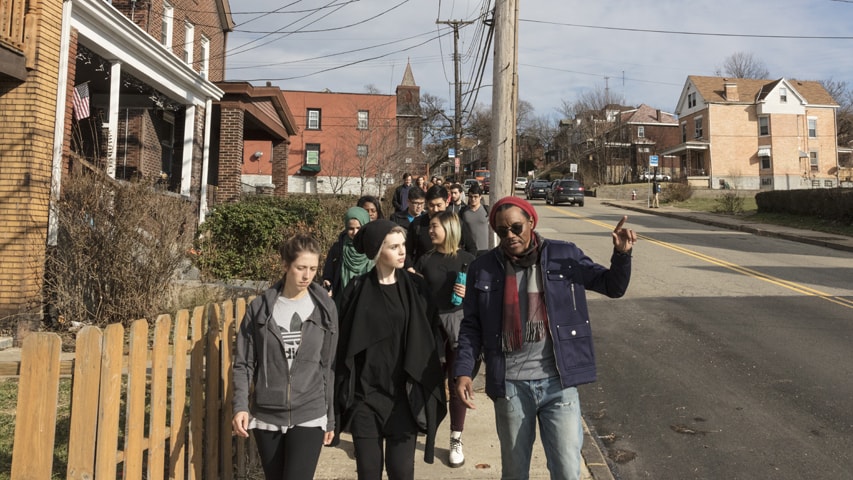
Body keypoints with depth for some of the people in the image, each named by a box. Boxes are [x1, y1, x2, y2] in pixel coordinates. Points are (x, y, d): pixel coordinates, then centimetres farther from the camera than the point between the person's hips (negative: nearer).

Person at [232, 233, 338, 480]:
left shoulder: (325, 309, -1)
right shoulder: (259, 308, -2)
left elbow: (329, 366, 4)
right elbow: (243, 364, 1)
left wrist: (330, 418, 7)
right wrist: (240, 406, -13)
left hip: (309, 417, -1)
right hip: (266, 417, 1)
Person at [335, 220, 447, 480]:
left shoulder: (417, 288, -1)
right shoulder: (357, 290, -1)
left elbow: (430, 340, 1)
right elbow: (343, 343, 2)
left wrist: (427, 389, -2)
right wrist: (342, 392, 1)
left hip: (404, 395, 0)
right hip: (364, 395, 1)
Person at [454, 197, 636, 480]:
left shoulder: (565, 256, -1)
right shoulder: (483, 268, 1)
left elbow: (612, 286, 5)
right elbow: (471, 325, 5)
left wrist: (621, 254, -14)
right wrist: (463, 371, -6)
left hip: (558, 383, -1)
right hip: (510, 386, 1)